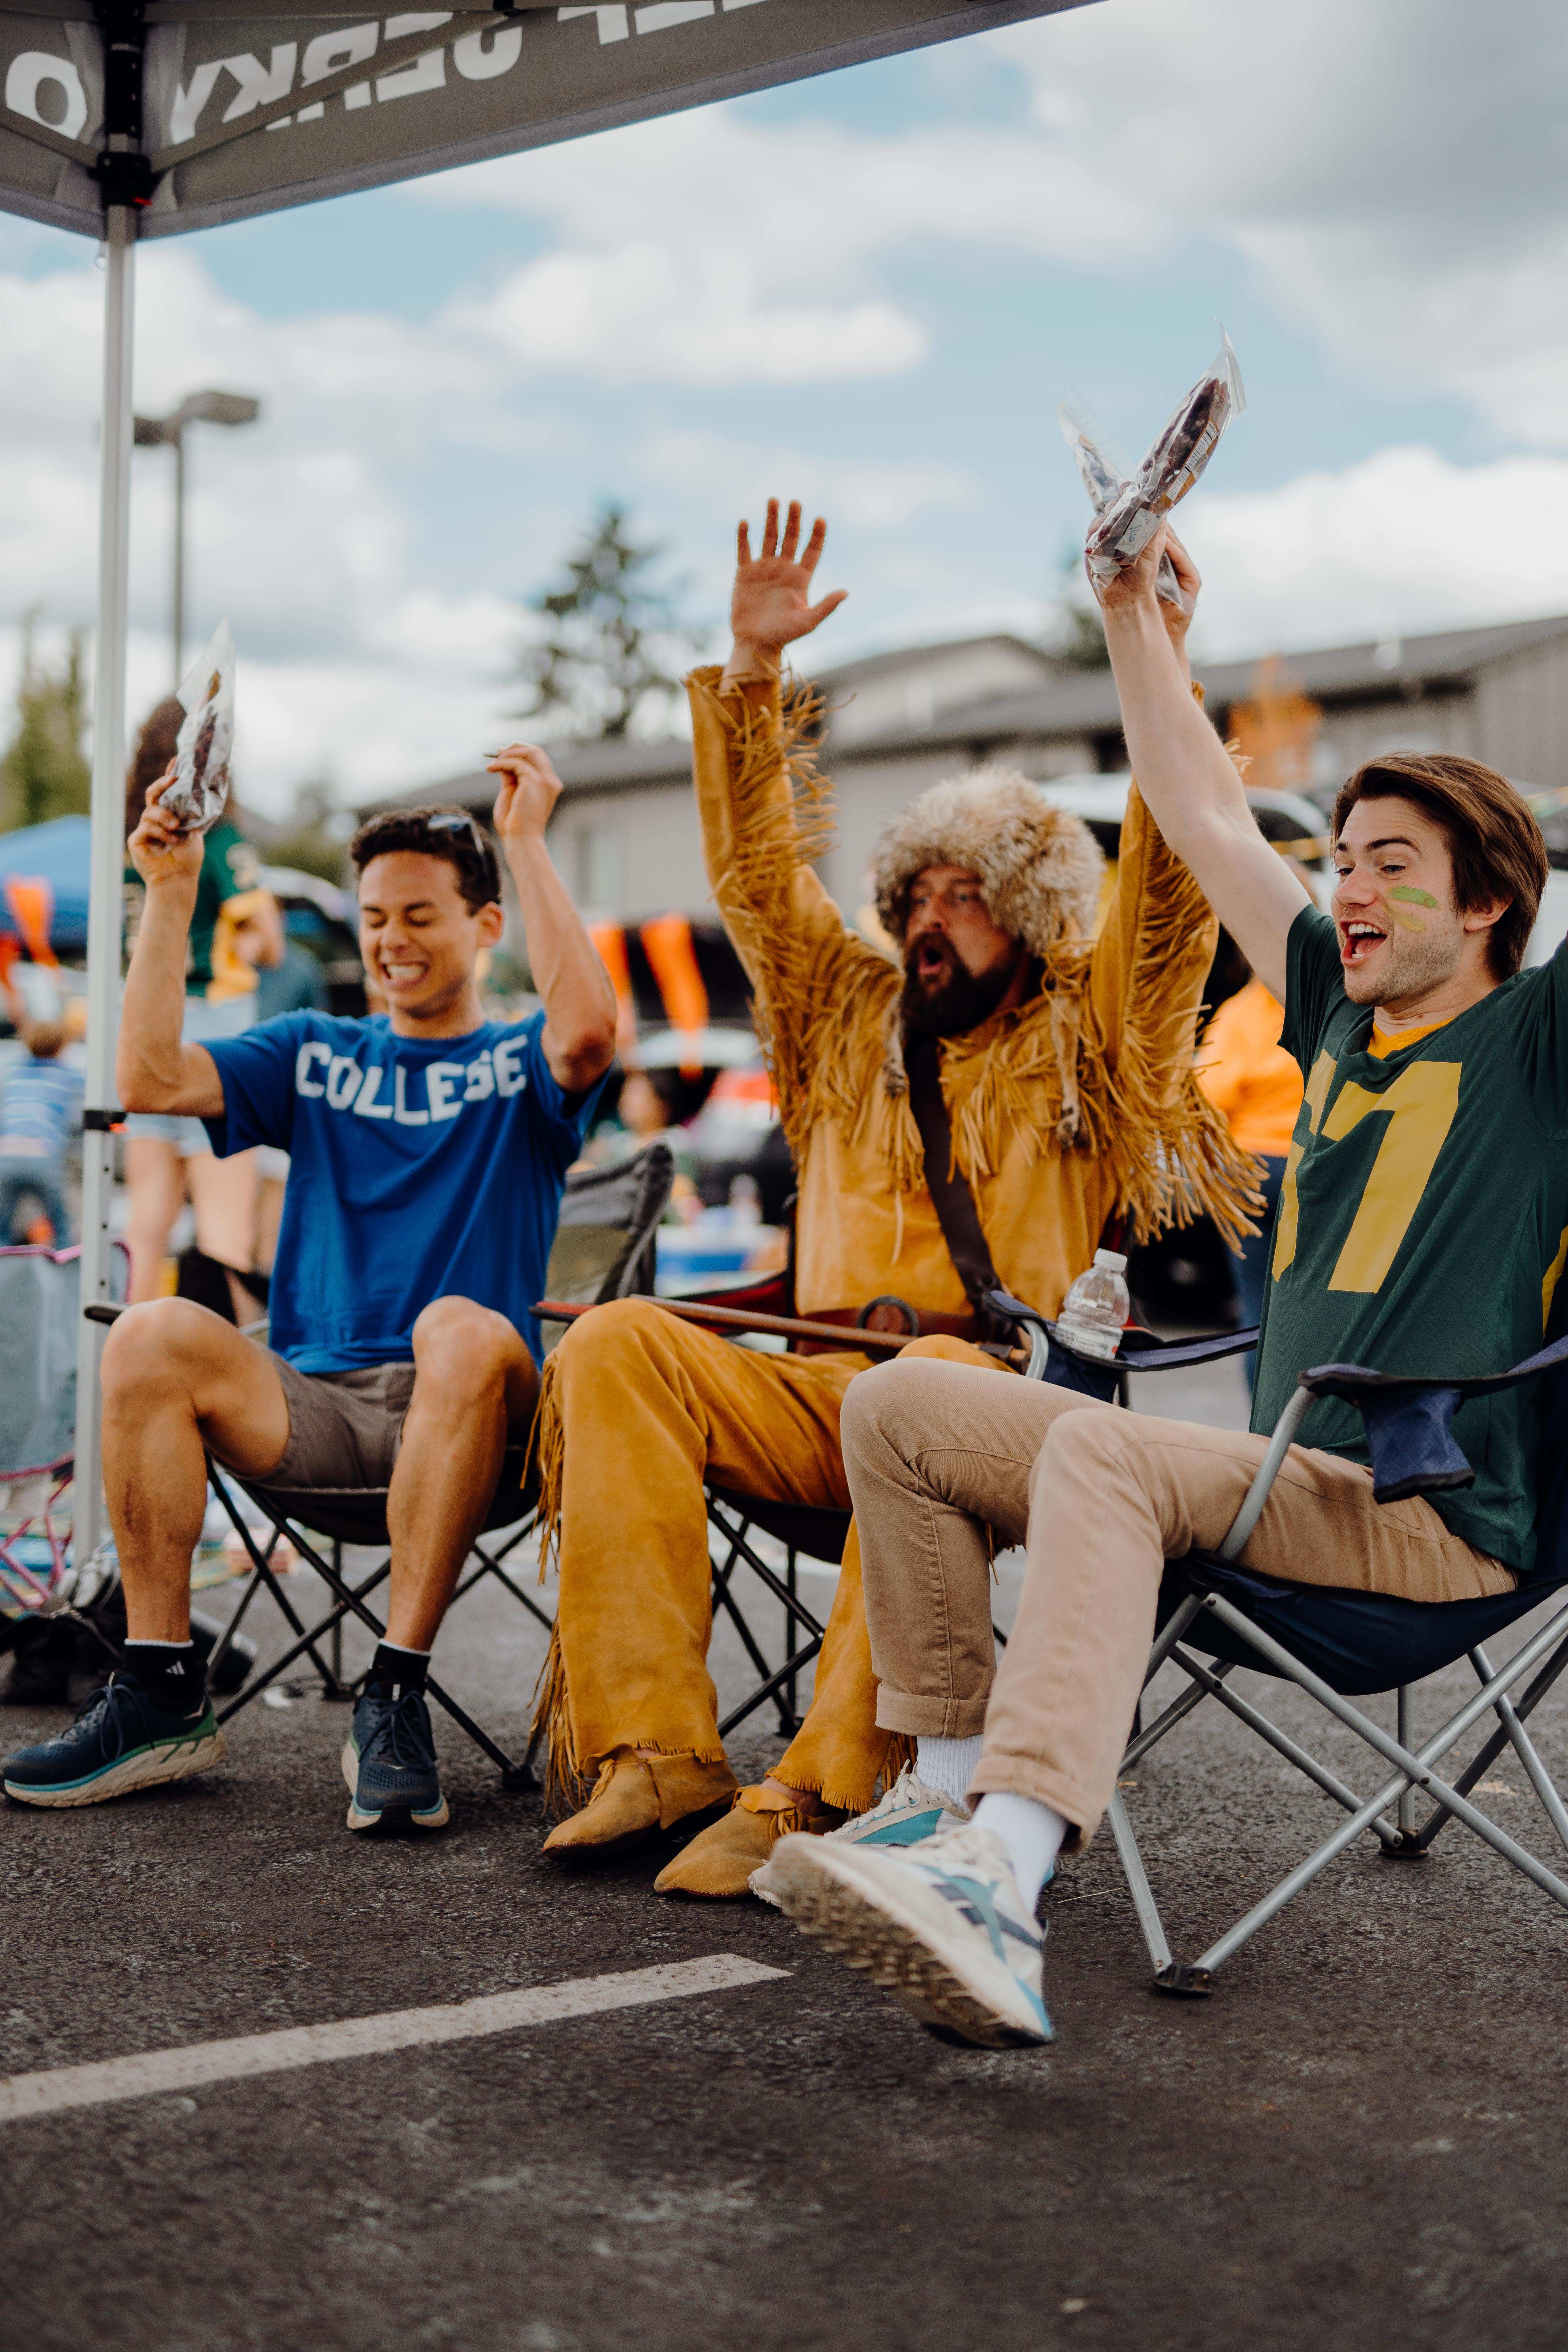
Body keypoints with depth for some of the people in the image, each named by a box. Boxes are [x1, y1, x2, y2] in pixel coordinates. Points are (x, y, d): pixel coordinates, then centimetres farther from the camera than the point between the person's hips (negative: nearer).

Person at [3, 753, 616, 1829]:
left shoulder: (518, 1064, 12)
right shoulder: (314, 1054, 22)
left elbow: (588, 1031, -14)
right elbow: (153, 1078, 6)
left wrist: (528, 844, -11)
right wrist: (171, 895, 1)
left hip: (460, 1413, -3)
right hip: (312, 1402, 3)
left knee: (465, 1330, -37)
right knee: (151, 1336, -24)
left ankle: (397, 1695, -31)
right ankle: (163, 1692, -19)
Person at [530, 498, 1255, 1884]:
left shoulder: (1084, 1039, 13)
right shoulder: (853, 1019, 25)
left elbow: (1170, 892, 0)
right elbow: (759, 872, 23)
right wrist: (752, 673, 15)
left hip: (1003, 1392, -4)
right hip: (818, 1391, 4)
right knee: (617, 1342, -22)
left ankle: (823, 1791, -39)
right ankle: (654, 1746, -28)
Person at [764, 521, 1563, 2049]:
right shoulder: (1337, 1018, 19)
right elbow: (1202, 817, 24)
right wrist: (1133, 610, 24)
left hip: (1440, 1521, -8)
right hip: (1284, 1479, 8)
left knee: (1099, 1449, -36)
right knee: (899, 1406, -1)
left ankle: (1003, 1894, -52)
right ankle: (959, 1797, -7)